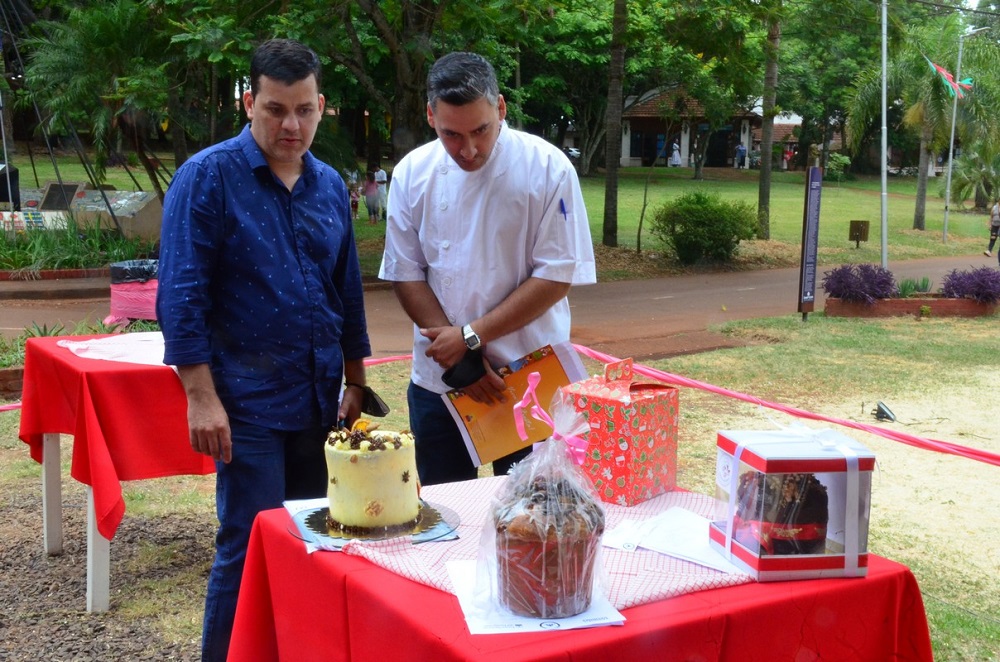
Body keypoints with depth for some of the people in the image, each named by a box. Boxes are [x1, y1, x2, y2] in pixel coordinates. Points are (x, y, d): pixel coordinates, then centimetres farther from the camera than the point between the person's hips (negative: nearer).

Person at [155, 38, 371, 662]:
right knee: (251, 550, -3)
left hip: (318, 400, 6)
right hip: (249, 403, -5)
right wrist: (201, 397, -16)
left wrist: (355, 383, 16)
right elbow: (180, 294, -11)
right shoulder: (208, 176, -8)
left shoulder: (330, 185, 9)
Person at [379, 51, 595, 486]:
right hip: (438, 382, 3)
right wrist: (458, 356, -10)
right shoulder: (412, 173, -2)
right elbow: (406, 276, 0)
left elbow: (556, 277, -11)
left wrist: (470, 336, -14)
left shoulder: (548, 168, -10)